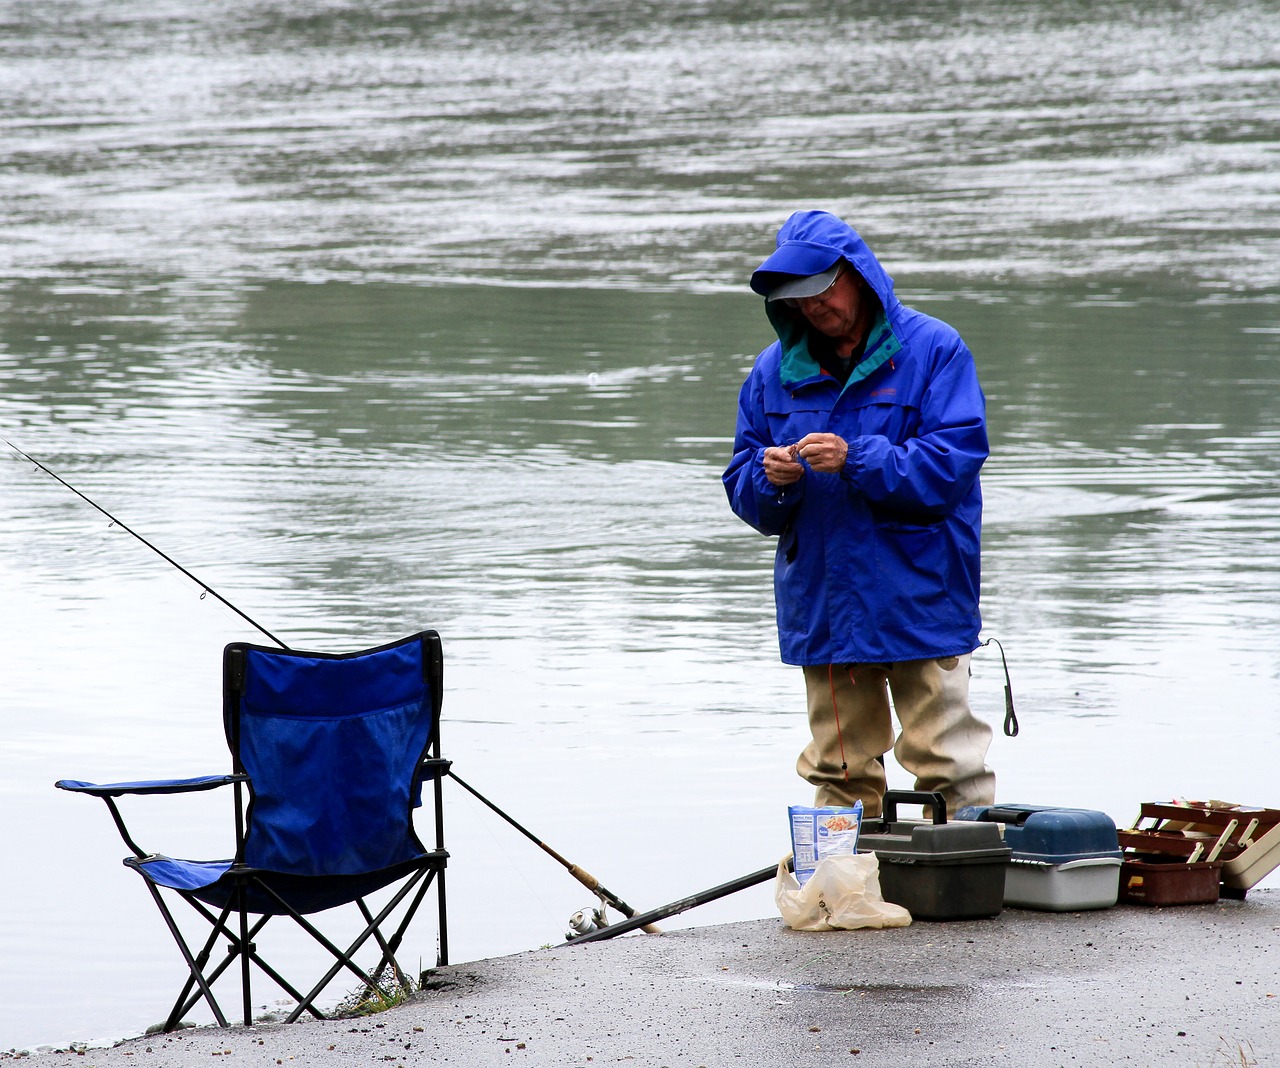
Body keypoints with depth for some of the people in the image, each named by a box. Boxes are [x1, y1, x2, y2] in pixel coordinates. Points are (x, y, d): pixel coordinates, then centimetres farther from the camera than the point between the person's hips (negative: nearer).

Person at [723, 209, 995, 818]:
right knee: (840, 771, 8)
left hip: (920, 602, -4)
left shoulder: (933, 351, -3)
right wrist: (771, 479, -12)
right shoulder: (775, 370, 10)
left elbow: (954, 462, -12)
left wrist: (856, 461, -20)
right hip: (821, 605, 4)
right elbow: (744, 490, 11)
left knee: (947, 766, -5)